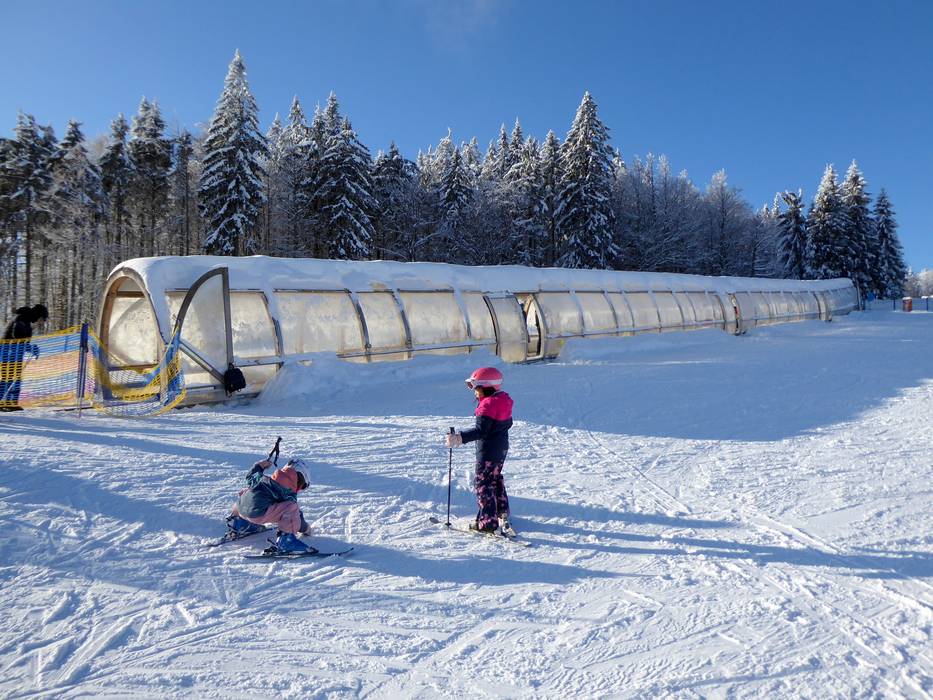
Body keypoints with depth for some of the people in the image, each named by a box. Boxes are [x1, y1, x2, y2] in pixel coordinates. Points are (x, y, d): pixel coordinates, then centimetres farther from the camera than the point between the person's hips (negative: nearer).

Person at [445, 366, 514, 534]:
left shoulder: (487, 404, -24)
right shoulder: (504, 400, 5)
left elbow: (481, 430, -31)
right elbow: (508, 423, 16)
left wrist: (460, 437, -35)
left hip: (487, 451, -10)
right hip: (502, 448, 10)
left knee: (483, 483, -1)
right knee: (496, 479, 25)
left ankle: (488, 522, 0)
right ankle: (502, 512, 38)